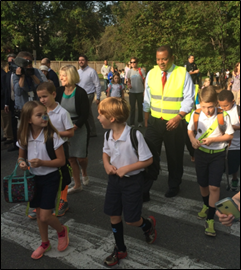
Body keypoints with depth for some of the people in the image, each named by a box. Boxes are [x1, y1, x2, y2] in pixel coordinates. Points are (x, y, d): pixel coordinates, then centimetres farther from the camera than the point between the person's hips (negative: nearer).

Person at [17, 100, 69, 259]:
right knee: (39, 213, 17)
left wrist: (42, 162, -27)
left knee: (45, 216, -5)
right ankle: (45, 244, 38)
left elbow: (61, 161, -16)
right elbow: (21, 156, 10)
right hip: (34, 178, 5)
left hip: (50, 178, -5)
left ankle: (62, 230, 28)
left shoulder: (52, 135, -19)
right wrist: (21, 162, -13)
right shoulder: (24, 137, -6)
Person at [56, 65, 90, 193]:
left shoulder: (80, 92, -14)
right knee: (70, 158, 8)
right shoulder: (59, 91, -2)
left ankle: (84, 173, 35)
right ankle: (77, 185, 23)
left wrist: (73, 127, -21)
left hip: (79, 128, -4)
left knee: (81, 157, -1)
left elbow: (85, 114, -15)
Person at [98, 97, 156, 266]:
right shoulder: (108, 134, -6)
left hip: (132, 180, -6)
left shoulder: (134, 135, -26)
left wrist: (126, 168, -22)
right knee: (113, 215, 13)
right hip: (114, 178, 6)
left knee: (131, 219, 3)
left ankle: (148, 224, 40)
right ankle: (120, 249, 34)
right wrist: (107, 164, -6)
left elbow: (148, 160, -18)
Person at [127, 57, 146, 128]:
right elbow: (129, 81, 11)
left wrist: (145, 91, -7)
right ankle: (132, 123, 11)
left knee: (140, 107, 11)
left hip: (140, 92, -1)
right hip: (132, 92, 1)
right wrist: (129, 85, -12)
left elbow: (144, 81, -1)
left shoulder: (141, 71, -5)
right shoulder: (129, 71, 2)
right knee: (132, 107, 3)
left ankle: (140, 122, 27)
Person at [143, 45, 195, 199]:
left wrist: (178, 117, -20)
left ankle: (174, 186, 35)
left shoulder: (183, 74, -8)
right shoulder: (151, 73, 2)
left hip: (175, 123, -2)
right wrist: (146, 117, 9)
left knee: (174, 157, 13)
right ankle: (144, 190, 9)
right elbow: (147, 98, 9)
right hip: (154, 122, 2)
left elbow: (189, 99, -8)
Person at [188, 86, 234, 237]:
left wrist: (212, 139, -20)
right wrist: (193, 139, -15)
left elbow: (230, 135, -7)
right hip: (201, 153, 3)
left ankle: (210, 219, 6)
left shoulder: (223, 116, -15)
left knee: (214, 186, -8)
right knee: (203, 184, 16)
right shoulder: (196, 115, -9)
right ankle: (206, 205, 46)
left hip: (218, 155, -2)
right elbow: (190, 130, 7)